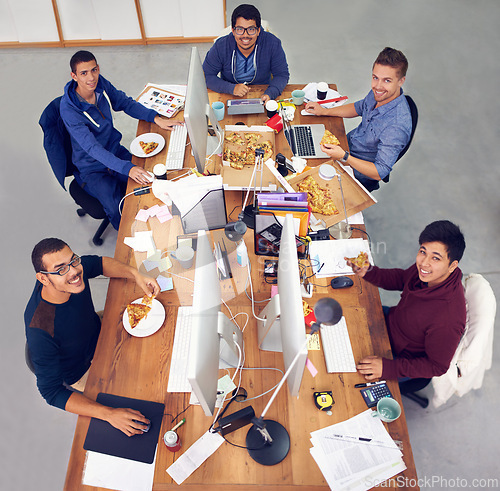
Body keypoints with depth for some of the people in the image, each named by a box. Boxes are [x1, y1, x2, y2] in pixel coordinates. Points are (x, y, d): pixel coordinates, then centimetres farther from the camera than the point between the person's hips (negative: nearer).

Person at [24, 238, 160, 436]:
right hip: (85, 373, -5)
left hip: (99, 330, 5)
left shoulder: (74, 269, -27)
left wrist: (136, 275, -22)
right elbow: (51, 392, -32)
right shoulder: (40, 331, -41)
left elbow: (99, 263, -4)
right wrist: (109, 414, -40)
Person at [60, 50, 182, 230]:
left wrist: (155, 118, -10)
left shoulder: (100, 84, -9)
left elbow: (125, 103, 6)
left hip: (115, 151, 6)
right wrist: (127, 168, -46)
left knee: (150, 181, -15)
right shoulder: (68, 109, -26)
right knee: (119, 211, -26)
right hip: (92, 169, -6)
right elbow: (92, 147, -34)